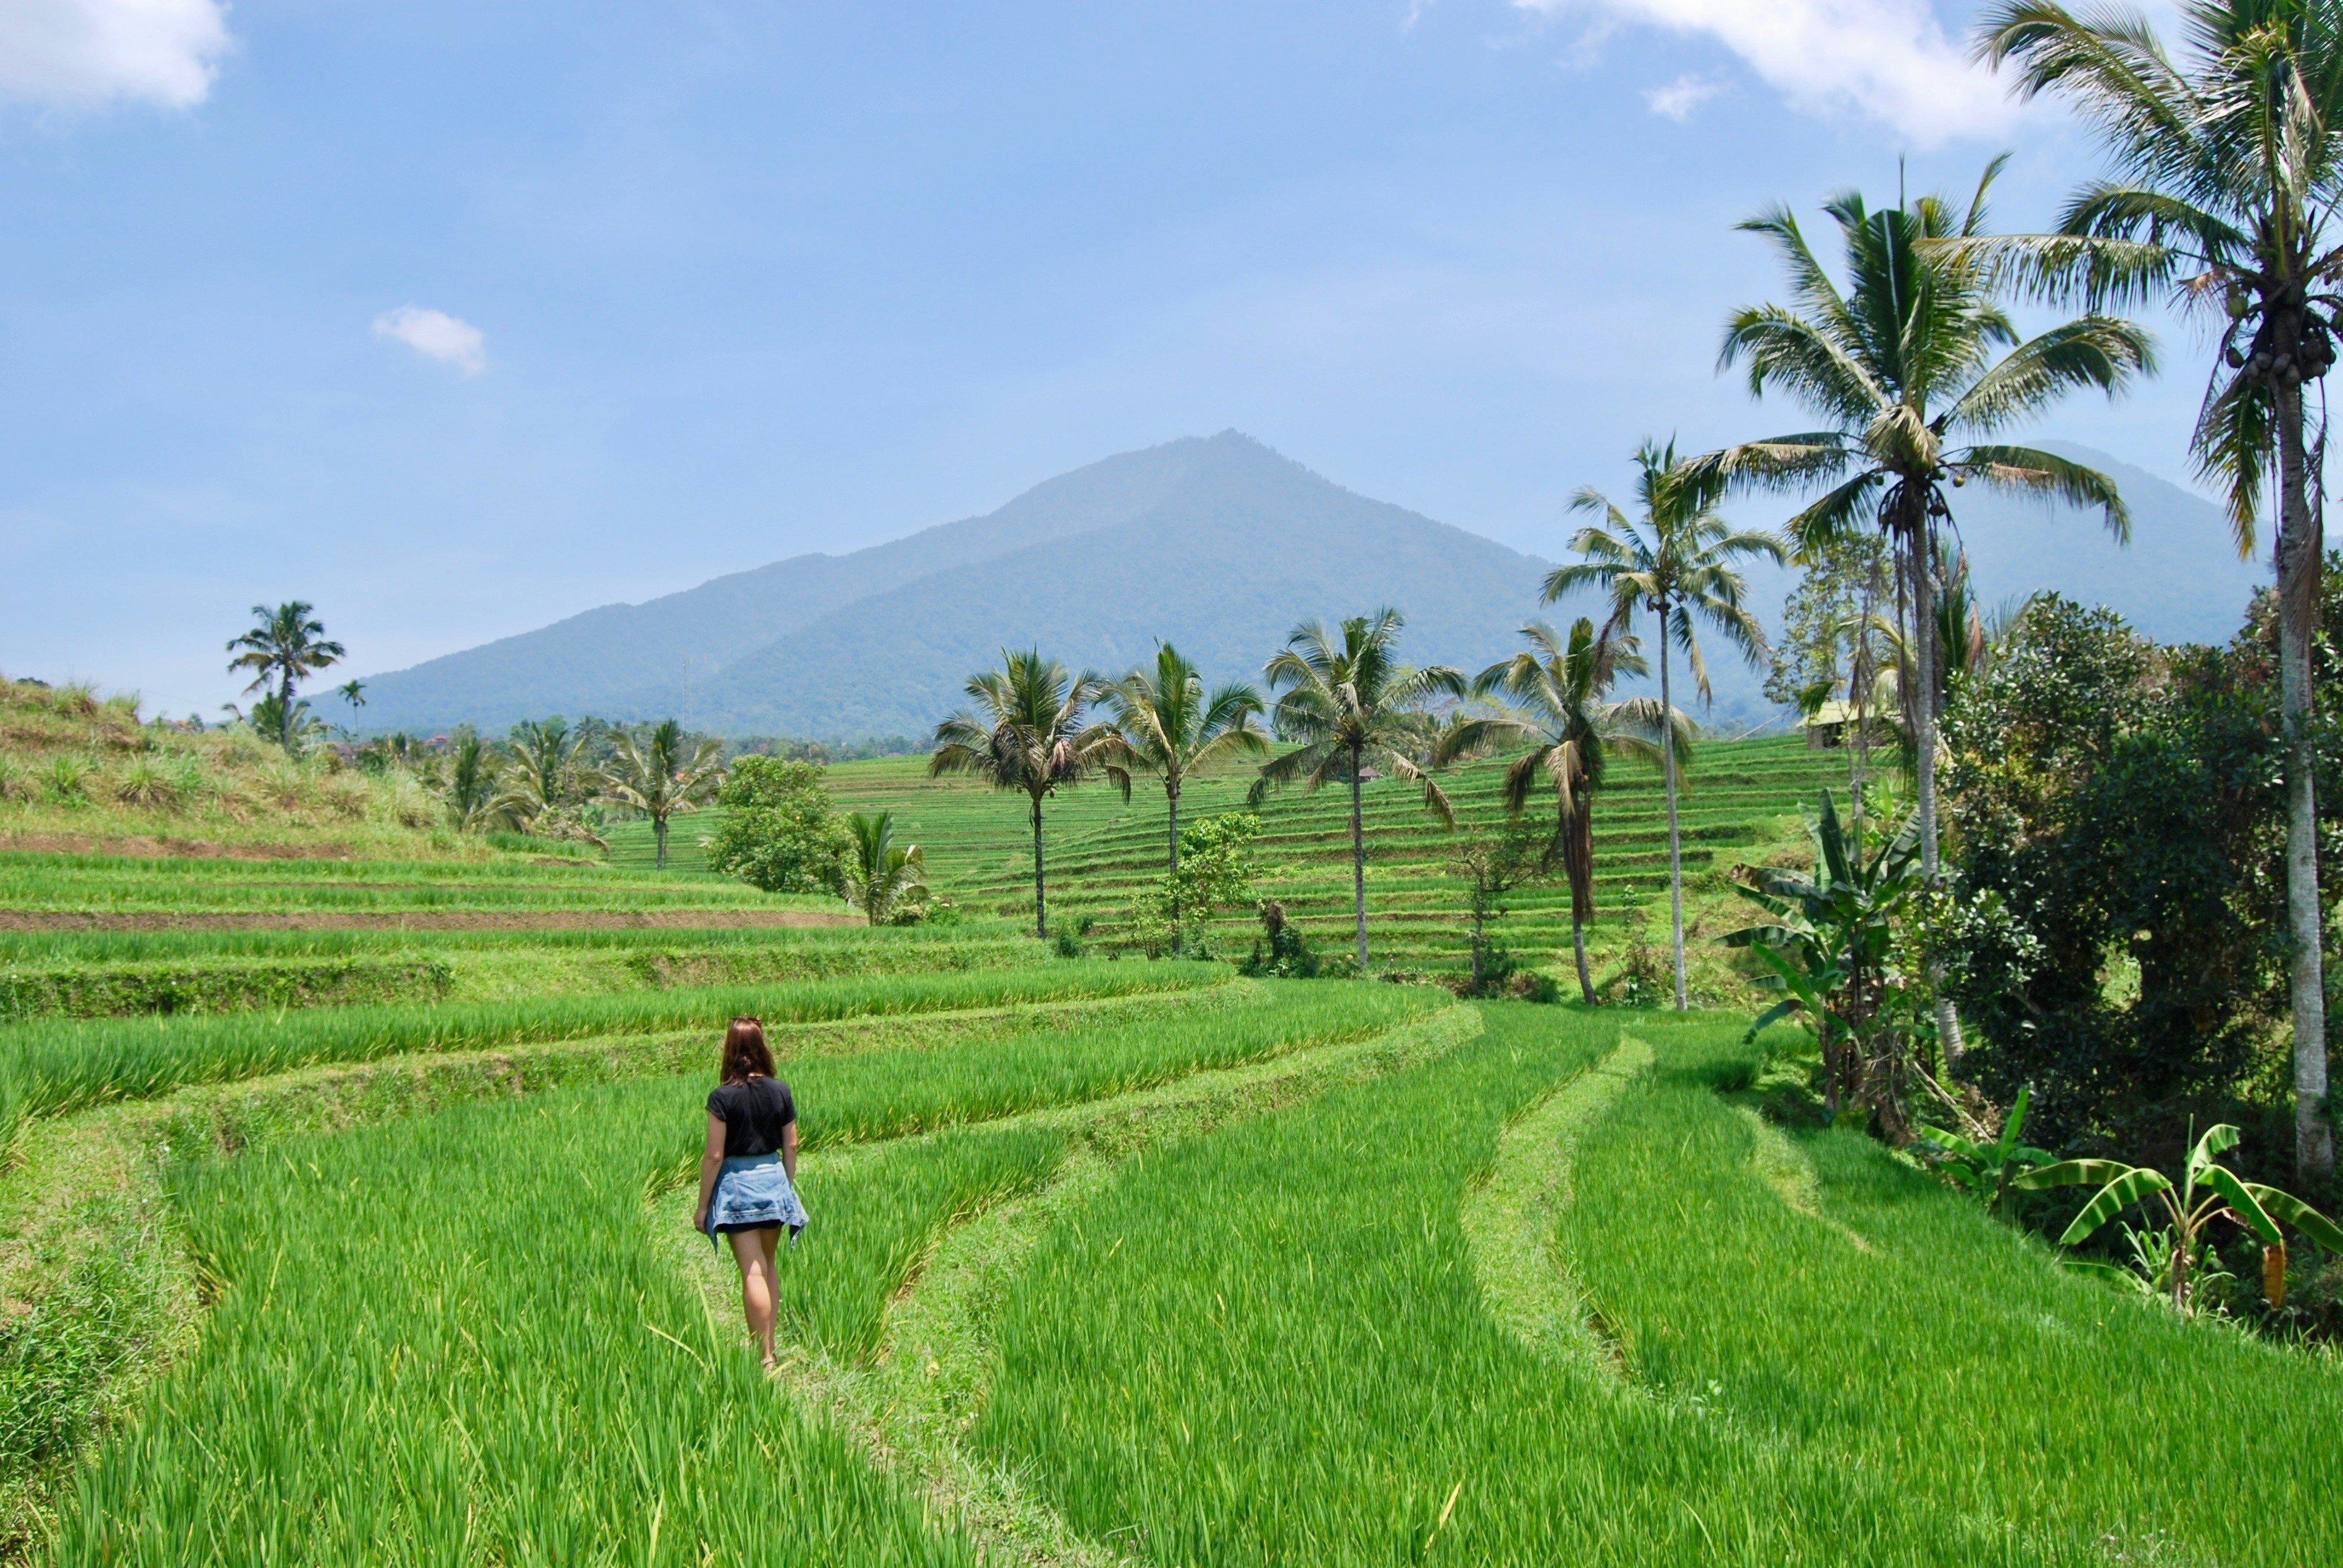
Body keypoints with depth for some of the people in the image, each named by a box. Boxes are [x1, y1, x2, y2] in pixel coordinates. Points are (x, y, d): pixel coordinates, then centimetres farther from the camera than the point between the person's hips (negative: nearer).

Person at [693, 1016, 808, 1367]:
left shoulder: (723, 1097, -13)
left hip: (737, 1184, -4)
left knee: (753, 1273, -2)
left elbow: (714, 1156, -13)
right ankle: (769, 1347, 26)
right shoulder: (780, 1091, -1)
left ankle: (765, 1357, -3)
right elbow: (791, 1146, 5)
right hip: (774, 1180, 4)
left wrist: (703, 1206, -5)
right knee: (768, 1267, 19)